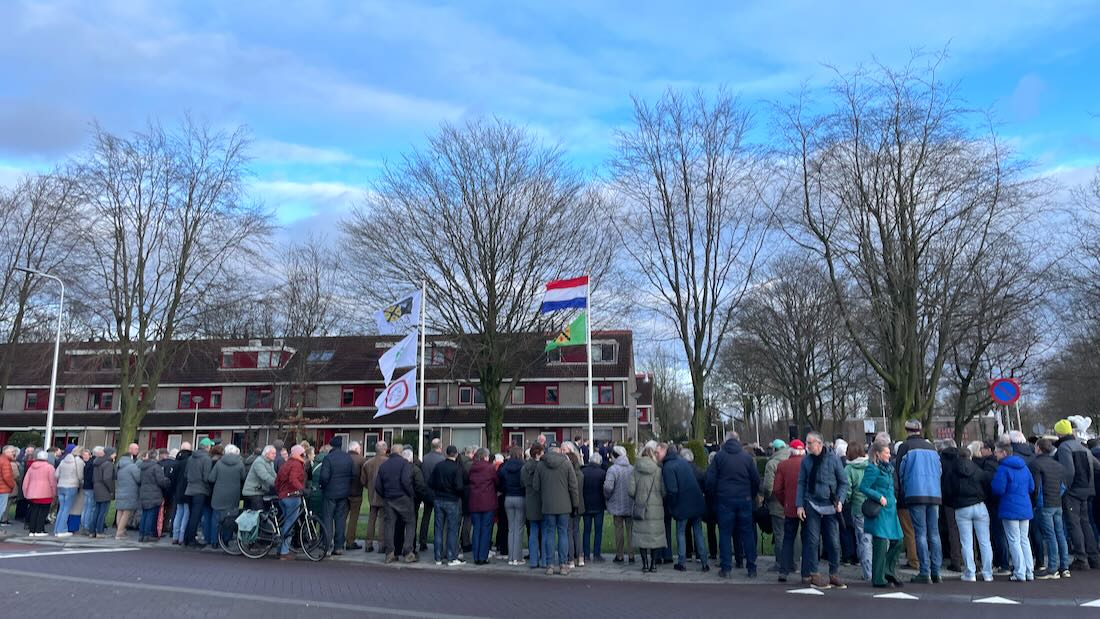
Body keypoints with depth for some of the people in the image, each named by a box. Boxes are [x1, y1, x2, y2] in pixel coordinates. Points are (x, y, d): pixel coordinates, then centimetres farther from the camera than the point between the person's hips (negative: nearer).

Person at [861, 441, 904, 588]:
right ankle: (879, 579, 3)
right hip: (879, 511, -9)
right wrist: (879, 497, -19)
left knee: (897, 541, 9)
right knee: (881, 543, -5)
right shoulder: (873, 469, -11)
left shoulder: (887, 468, 16)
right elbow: (863, 487, -18)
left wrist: (893, 499, 11)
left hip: (890, 510, 9)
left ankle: (888, 572, 23)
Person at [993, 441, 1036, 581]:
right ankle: (1030, 572, 16)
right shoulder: (1024, 467, 9)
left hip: (1010, 509, -7)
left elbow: (998, 490, -17)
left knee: (1014, 541, -1)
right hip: (1025, 508, 7)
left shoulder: (1003, 468, -14)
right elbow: (1032, 487, 13)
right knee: (1024, 540, 15)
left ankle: (1020, 573, -1)